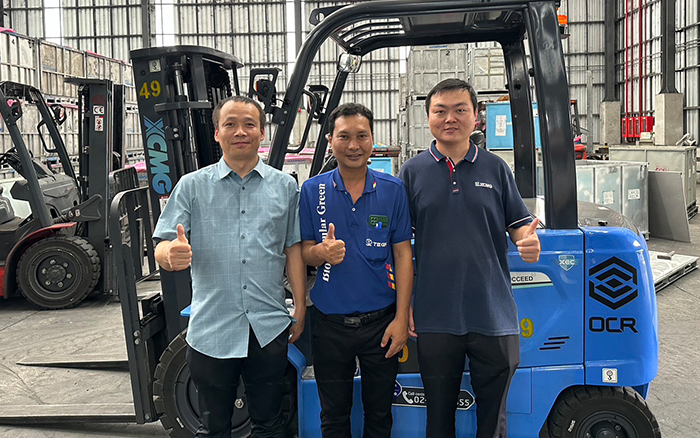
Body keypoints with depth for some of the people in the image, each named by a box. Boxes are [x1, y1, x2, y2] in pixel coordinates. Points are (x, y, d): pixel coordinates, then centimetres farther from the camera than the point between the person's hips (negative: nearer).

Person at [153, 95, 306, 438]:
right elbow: (162, 251, -3)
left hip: (269, 329, 1)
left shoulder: (285, 187, 6)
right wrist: (172, 254, -26)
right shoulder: (192, 186, 2)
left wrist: (300, 309, 5)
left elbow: (293, 250, 9)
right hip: (211, 329, -1)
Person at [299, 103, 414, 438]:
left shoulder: (393, 190, -2)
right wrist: (322, 252, -23)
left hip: (381, 322, 0)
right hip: (330, 324, 0)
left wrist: (401, 318, -7)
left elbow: (403, 255, -1)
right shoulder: (312, 191, -2)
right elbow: (303, 252, 2)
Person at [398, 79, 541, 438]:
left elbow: (519, 224, 9)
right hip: (434, 317, 0)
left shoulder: (496, 169, 6)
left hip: (494, 315, 1)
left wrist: (529, 242, -16)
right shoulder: (412, 172, 3)